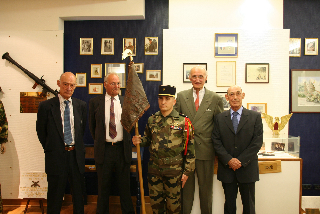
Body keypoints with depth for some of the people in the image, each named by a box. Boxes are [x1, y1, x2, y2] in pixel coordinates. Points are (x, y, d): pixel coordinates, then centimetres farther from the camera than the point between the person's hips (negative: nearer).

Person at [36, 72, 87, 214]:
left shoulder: (81, 105, 3)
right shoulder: (46, 106, -6)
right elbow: (41, 132, 2)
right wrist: (50, 149, 6)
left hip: (76, 155, 3)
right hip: (56, 156, -2)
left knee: (78, 192, 16)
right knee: (55, 195, 10)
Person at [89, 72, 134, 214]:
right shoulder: (95, 102, 1)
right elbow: (92, 125, 10)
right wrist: (99, 140, 11)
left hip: (122, 149, 1)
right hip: (103, 149, 0)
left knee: (125, 185, 12)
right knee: (103, 186, 13)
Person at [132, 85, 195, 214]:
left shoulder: (183, 122, -8)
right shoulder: (151, 120, 4)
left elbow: (190, 149, -6)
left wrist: (187, 171, -7)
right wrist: (139, 140, -6)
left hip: (174, 170, -3)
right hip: (154, 169, 3)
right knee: (155, 201, 15)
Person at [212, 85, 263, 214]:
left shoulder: (255, 116, 3)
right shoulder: (220, 118, 6)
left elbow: (257, 142, -4)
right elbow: (216, 142, 0)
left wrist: (241, 161, -11)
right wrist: (229, 160, -13)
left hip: (247, 168, -1)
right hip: (226, 168, 1)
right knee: (229, 204, 11)